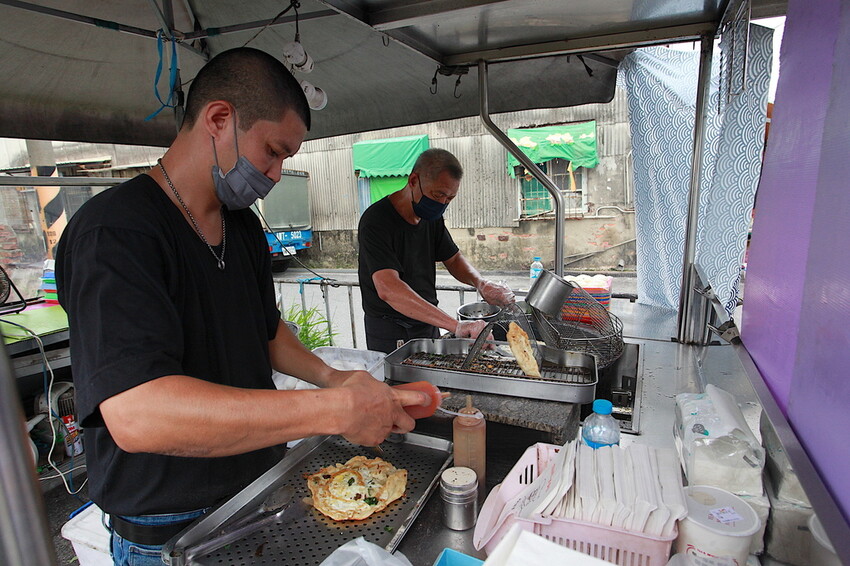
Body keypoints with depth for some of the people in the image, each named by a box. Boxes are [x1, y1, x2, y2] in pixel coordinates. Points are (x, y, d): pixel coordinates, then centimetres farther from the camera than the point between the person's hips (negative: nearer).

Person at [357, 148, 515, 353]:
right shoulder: (376, 221, -24)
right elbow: (388, 289, -37)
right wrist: (455, 326, -44)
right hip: (389, 334, -7)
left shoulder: (432, 217, 1)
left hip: (428, 325, 7)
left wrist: (480, 282, -13)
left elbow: (453, 259, 10)